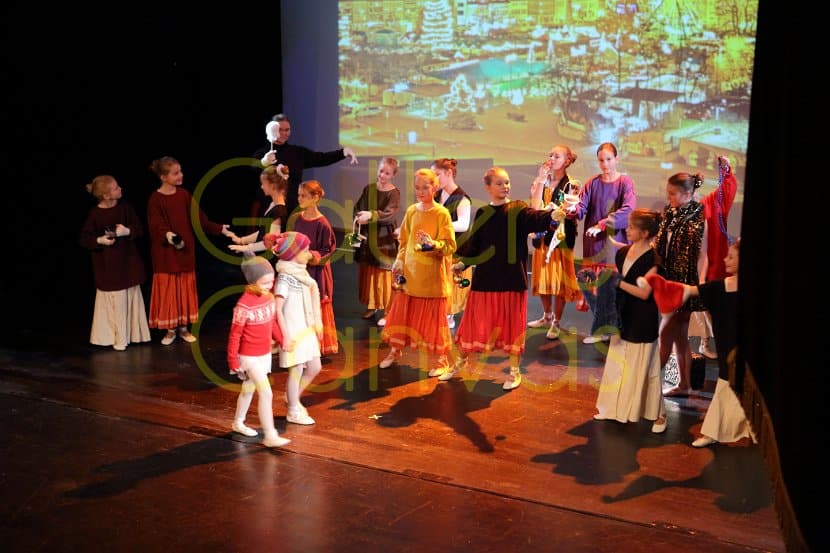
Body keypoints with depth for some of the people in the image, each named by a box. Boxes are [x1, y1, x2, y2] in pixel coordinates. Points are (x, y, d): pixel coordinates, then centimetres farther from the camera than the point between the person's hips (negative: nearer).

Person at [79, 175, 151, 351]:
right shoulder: (94, 214, -11)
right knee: (114, 302, -1)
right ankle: (117, 338, 11)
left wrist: (127, 231, -18)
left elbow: (139, 229, 1)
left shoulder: (125, 207, -1)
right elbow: (84, 239, -6)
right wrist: (99, 240, -23)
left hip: (128, 261, 4)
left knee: (132, 298, 10)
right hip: (107, 266, -4)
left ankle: (132, 333, 24)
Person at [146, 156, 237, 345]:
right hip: (165, 253, -4)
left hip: (186, 250, 4)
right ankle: (170, 330, 15)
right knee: (167, 291, 2)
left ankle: (184, 328, 20)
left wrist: (219, 229, -6)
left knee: (185, 290, 9)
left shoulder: (184, 195, 3)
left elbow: (199, 219, 2)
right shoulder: (155, 199, -10)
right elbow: (156, 227, -17)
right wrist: (168, 235, -36)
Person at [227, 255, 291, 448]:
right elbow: (235, 335, -18)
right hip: (250, 357, -7)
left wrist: (282, 340, 5)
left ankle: (238, 423, 42)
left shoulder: (269, 297, -3)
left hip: (265, 354, 7)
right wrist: (233, 362, -15)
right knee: (266, 393, -10)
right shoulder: (244, 305, -24)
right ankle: (270, 436, -3)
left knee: (249, 389, 23)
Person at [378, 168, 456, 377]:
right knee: (401, 313, 13)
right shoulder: (411, 211, 6)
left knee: (434, 317, 3)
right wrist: (399, 261, 2)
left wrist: (433, 245, -29)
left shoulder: (442, 214, -9)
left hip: (432, 276, -5)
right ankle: (395, 351, 31)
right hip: (409, 273, 5)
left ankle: (441, 359, 15)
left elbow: (450, 246, -12)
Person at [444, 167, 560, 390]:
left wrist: (552, 215, -44)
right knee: (475, 320, 10)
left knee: (512, 323, 5)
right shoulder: (482, 213, 6)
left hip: (512, 277, -2)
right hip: (485, 277, 2)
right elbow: (474, 245, 10)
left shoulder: (518, 210, -3)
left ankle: (515, 371, 19)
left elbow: (537, 218, -23)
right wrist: (462, 264, -2)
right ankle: (461, 362, 30)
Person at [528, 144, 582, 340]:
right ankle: (546, 316, 29)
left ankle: (556, 323, 9)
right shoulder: (539, 182, 7)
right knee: (543, 278, 11)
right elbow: (535, 208, -8)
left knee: (559, 280, -2)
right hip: (542, 235, 4)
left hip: (562, 236, -4)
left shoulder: (572, 185, -2)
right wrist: (541, 181, -9)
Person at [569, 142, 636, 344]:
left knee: (607, 286, -5)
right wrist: (572, 209, -26)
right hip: (593, 241, 3)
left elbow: (628, 209, -15)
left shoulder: (625, 182, 0)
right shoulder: (592, 183, 9)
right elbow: (581, 208, -2)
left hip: (615, 240, -3)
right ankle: (609, 325, 18)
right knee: (588, 283, 1)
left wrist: (603, 224, -24)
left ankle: (601, 329, 9)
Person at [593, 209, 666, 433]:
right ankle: (616, 407, 25)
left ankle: (658, 414, 14)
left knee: (644, 368, 1)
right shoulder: (622, 253, 5)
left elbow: (644, 292, -19)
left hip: (643, 321, -7)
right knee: (617, 364, 13)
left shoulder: (652, 258, -14)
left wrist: (618, 282, -19)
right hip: (622, 318, 7)